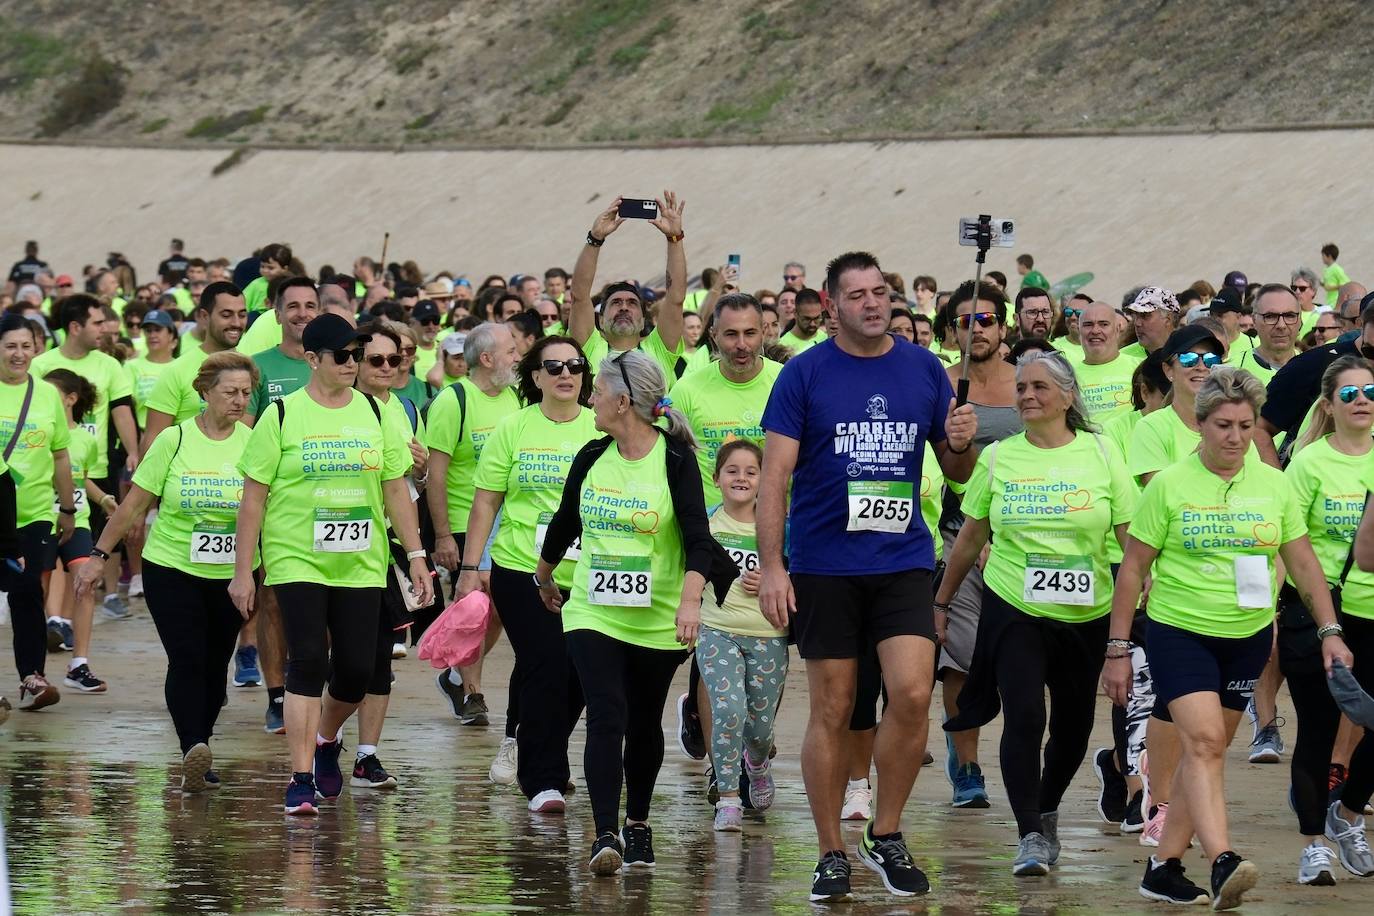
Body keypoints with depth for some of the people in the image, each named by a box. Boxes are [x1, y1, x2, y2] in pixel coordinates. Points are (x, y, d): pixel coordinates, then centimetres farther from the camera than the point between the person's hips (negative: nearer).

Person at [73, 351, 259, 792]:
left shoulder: (254, 444, 0)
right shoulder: (174, 440, -4)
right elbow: (135, 504, 2)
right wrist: (98, 556, 3)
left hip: (232, 574, 2)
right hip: (172, 569, -2)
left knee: (215, 665, 6)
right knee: (186, 660, -15)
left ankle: (198, 760, 18)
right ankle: (192, 751, -24)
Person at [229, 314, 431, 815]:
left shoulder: (373, 413, 7)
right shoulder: (281, 417, -3)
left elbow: (396, 491, 12)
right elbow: (254, 497, -1)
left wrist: (415, 554, 6)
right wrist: (242, 571, -5)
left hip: (360, 564, 3)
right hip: (296, 562, -3)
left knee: (358, 667, 1)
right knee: (308, 662, -12)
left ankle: (327, 738, 32)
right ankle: (300, 780, -7)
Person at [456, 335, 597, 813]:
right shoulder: (513, 428, 1)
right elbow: (485, 502, 4)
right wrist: (471, 567, -1)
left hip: (586, 575, 3)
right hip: (522, 571, -3)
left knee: (580, 676, 6)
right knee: (546, 669, -11)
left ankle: (539, 759, 28)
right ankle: (542, 779, -4)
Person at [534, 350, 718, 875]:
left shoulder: (674, 460, -11)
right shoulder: (591, 458, 3)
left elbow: (698, 540, -17)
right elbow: (564, 524, 19)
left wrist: (690, 600, -31)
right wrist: (544, 579, 31)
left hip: (657, 620, -2)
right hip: (593, 614, 2)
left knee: (644, 725, 13)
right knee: (605, 719, -13)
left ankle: (637, 824, 33)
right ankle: (606, 835, -18)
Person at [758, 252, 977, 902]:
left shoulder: (924, 369, 6)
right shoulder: (805, 373, -2)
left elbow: (955, 472, 14)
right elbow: (775, 475, -4)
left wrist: (960, 444, -9)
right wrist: (771, 566, -12)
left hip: (903, 560, 2)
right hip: (825, 566, -2)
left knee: (912, 695, -12)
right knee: (832, 711, 2)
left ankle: (886, 836, 7)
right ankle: (831, 855, 12)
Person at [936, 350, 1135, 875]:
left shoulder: (1100, 455, -1)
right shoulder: (998, 458, 1)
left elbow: (1132, 539, 0)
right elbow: (970, 539, 12)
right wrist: (941, 602, 15)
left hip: (1085, 616, 1)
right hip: (1014, 611, -1)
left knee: (1074, 724, 11)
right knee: (1024, 716, -16)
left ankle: (1047, 812, 36)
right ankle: (1031, 835, -10)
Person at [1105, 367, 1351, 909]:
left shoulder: (1275, 485, 3)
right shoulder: (1169, 486, -6)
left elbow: (1303, 563, 9)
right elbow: (1133, 568, -2)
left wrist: (1329, 631, 0)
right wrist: (1118, 650, -3)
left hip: (1247, 637, 4)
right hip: (1179, 632, -4)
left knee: (1209, 749, 7)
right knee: (1203, 741, -19)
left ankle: (1164, 866, 17)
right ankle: (1222, 864, -32)